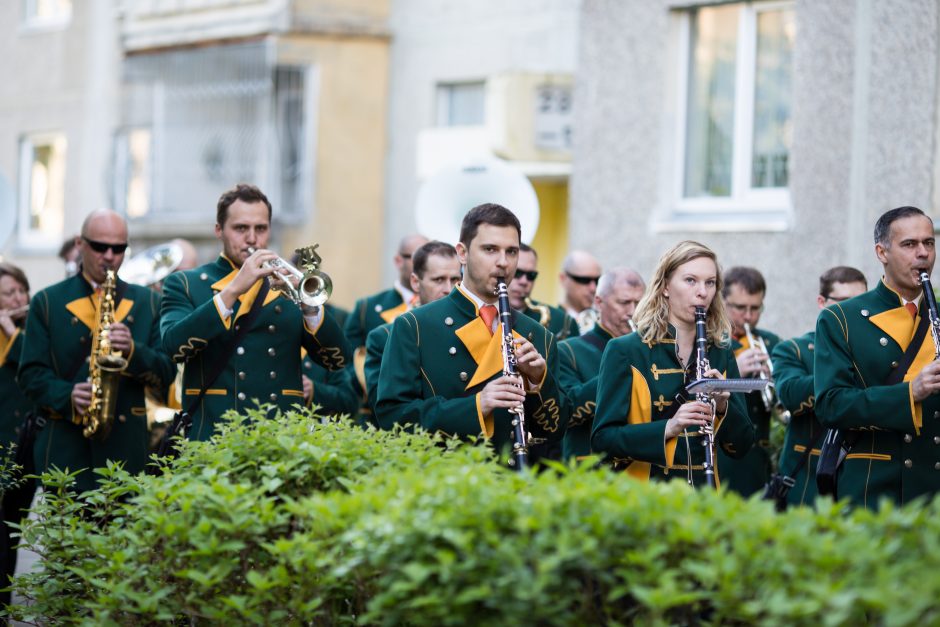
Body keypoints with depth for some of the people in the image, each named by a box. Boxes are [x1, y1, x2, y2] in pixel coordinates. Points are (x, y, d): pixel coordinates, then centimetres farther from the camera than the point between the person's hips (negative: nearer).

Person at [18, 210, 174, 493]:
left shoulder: (148, 303, 13)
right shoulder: (47, 302, 8)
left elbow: (165, 372, 7)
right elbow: (31, 373, 3)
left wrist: (133, 350, -13)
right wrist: (67, 396, -17)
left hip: (126, 445, 1)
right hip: (64, 444, -1)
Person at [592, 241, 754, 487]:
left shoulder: (721, 355, 9)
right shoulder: (625, 352, -2)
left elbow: (741, 445, 8)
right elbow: (602, 439, -7)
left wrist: (723, 405, -10)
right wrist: (668, 427, -20)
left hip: (705, 494, 3)